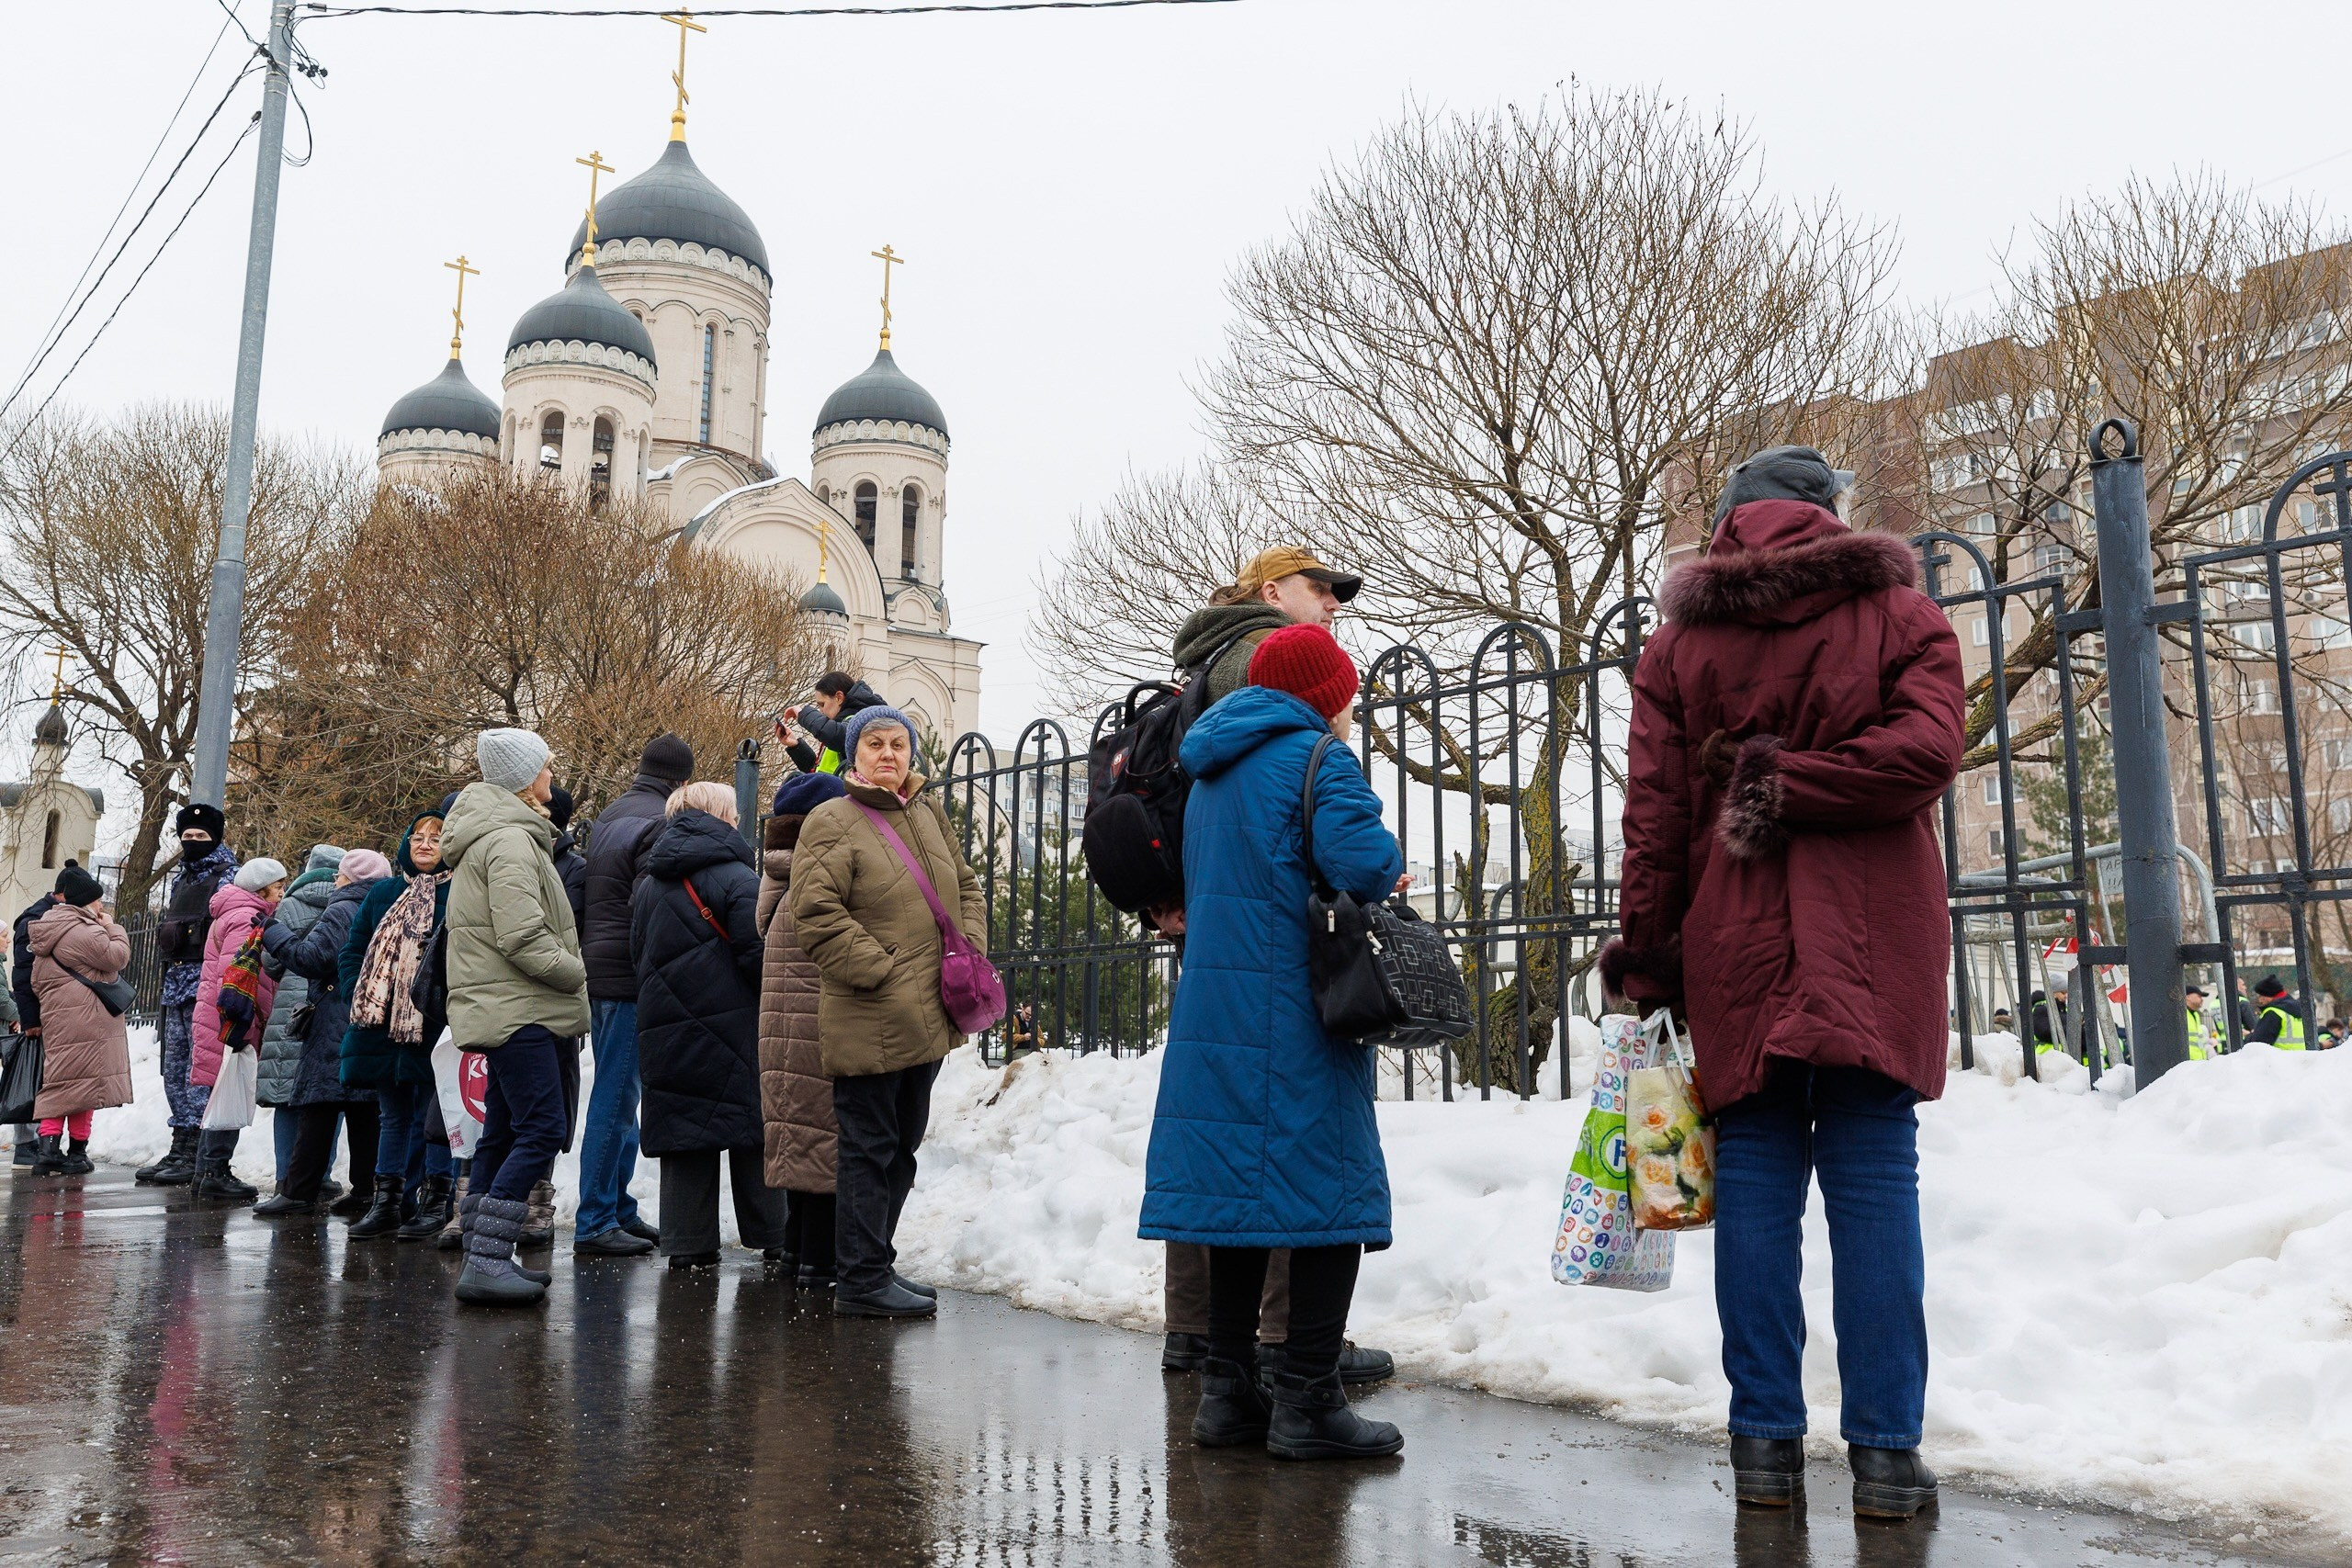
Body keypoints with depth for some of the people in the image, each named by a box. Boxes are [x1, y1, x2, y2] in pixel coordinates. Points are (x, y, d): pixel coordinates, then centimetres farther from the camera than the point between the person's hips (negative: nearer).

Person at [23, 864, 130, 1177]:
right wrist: (113, 929, 1)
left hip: (55, 1017, 9)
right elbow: (116, 956, -13)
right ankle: (76, 1151, 2)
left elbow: (35, 980, 20)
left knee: (59, 1083, 9)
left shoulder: (45, 933, 17)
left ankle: (49, 1147, -1)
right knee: (82, 1081, -2)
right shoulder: (85, 931, -15)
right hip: (85, 1019, -9)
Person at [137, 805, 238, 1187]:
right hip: (177, 983, 9)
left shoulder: (228, 876, -3)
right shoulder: (181, 877, 21)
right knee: (175, 1068, 9)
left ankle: (197, 1155, -10)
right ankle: (180, 1149, 15)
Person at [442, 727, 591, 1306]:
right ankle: (485, 1262, -15)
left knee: (503, 1133, 13)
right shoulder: (510, 840, -14)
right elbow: (522, 937, -21)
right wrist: (576, 974, -8)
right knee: (541, 1131, -13)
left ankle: (482, 1258, 17)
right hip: (516, 1007, -11)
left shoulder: (492, 835, 20)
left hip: (504, 1011, 11)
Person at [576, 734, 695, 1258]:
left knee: (618, 1097, 16)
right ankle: (595, 1224, -1)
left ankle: (618, 1210, 23)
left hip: (598, 972, 10)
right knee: (616, 1098, -5)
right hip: (629, 978, -10)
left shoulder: (605, 817, 16)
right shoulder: (661, 824, -13)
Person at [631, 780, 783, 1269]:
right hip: (733, 1024, -5)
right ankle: (773, 1237, 6)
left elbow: (638, 954, 19)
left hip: (665, 1029, 6)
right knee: (754, 1134, 3)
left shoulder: (647, 885, 13)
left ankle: (688, 1245, 9)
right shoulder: (737, 877, -10)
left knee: (682, 1136, 8)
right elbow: (759, 954, -16)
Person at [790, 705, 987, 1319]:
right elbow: (817, 915, -16)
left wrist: (970, 949, 4)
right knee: (869, 1147, -2)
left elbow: (966, 886, 20)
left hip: (928, 1016, 8)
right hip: (869, 1020, -8)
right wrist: (881, 970, -18)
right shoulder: (832, 821, -8)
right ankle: (862, 1281, 7)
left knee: (903, 1143, 16)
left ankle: (873, 1263, 29)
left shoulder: (929, 812, 13)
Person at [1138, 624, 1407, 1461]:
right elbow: (1362, 859, -21)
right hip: (1298, 1009, -8)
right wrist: (1390, 863, 0)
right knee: (1330, 1188, -1)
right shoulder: (1317, 756, -7)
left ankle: (1229, 1390, 18)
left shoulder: (1213, 771, 20)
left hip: (1214, 1006, 8)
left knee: (1241, 1186, 12)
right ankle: (1307, 1400, 0)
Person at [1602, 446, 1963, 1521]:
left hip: (1735, 949, 1)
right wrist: (1791, 782, -4)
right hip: (1875, 944, -1)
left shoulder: (1679, 644, 8)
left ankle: (1766, 1440, 9)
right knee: (1875, 1182, 2)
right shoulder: (1902, 614, 6)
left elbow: (1653, 813, 3)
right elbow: (1926, 751, -11)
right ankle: (1884, 1449, 4)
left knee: (1756, 1180, 5)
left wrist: (1645, 960, 6)